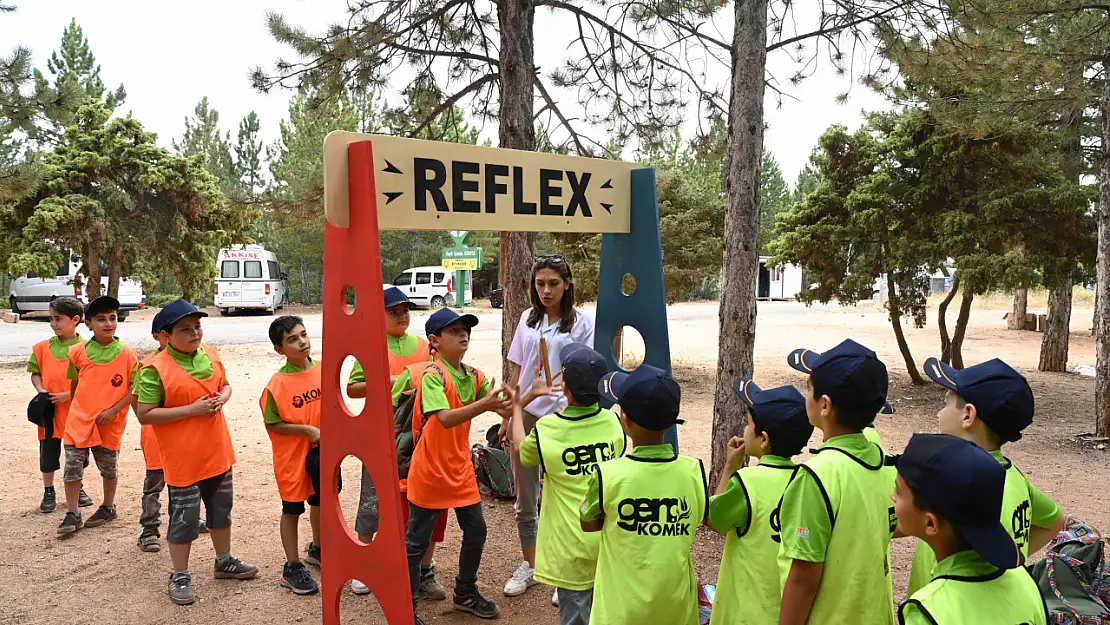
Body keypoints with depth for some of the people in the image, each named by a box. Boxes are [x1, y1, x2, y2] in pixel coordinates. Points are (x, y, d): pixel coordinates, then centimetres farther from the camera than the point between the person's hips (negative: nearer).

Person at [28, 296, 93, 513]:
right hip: (50, 411, 2)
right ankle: (48, 492, 24)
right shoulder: (43, 347, 3)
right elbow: (35, 373, 9)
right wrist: (41, 390, -8)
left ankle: (77, 488, 29)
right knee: (48, 453, 9)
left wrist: (67, 395, -17)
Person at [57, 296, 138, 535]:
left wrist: (113, 410, -14)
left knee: (109, 468, 13)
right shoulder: (78, 352, -1)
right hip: (79, 420, 2)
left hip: (110, 423, -2)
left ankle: (108, 508, 31)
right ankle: (72, 514, 14)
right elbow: (74, 383, 14)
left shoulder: (126, 354, -8)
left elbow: (135, 389, -7)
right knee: (72, 467, 2)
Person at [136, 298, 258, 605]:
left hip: (217, 451, 6)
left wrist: (222, 398, -7)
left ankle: (224, 561, 39)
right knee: (184, 517, 5)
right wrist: (191, 410, -23)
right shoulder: (156, 369, -17)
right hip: (183, 458, -6)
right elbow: (145, 415, -17)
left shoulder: (210, 354, 2)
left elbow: (225, 384, 16)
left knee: (221, 508, 20)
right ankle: (180, 577, 23)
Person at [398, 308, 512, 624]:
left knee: (476, 531, 15)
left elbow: (503, 408, 0)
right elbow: (446, 419, -32)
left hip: (460, 470, 7)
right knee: (417, 541, 7)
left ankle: (466, 592, 37)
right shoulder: (431, 375, -19)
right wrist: (484, 404, -42)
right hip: (430, 472, -7)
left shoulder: (474, 376, 3)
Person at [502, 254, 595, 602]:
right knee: (525, 501, 14)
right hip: (526, 414, 4)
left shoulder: (581, 322, -4)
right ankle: (528, 566, 31)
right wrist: (507, 416, 9)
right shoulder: (528, 320, 7)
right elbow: (516, 373, 11)